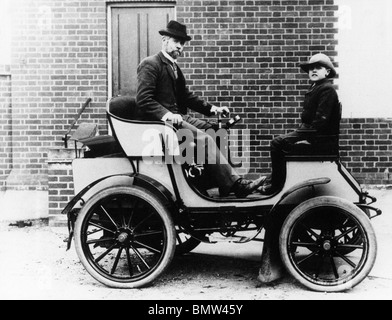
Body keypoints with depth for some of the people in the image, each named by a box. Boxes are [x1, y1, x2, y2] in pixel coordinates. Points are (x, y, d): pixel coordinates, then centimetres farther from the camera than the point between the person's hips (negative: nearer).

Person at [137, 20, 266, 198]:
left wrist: (211, 108, 5)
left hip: (176, 116, 9)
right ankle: (235, 185, -23)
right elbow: (143, 100, -16)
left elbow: (186, 96, 19)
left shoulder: (174, 68, 22)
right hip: (158, 121, -9)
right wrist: (166, 114, -30)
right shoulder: (150, 65, -7)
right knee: (205, 139, -24)